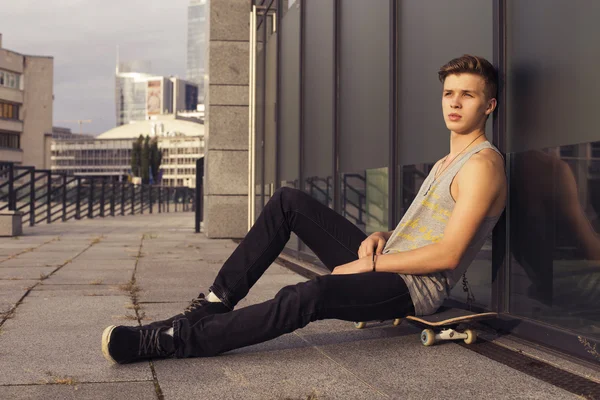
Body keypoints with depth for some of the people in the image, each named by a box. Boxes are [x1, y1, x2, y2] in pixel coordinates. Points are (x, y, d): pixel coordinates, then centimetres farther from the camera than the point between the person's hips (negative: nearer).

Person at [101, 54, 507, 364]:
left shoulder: (482, 164, -10)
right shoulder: (444, 164, 21)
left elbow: (447, 255, -19)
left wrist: (368, 264, -15)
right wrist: (380, 237, 3)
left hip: (414, 288, -9)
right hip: (384, 265, 10)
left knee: (308, 296, -36)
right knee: (289, 201, -1)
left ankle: (174, 340, -32)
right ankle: (218, 301, -4)